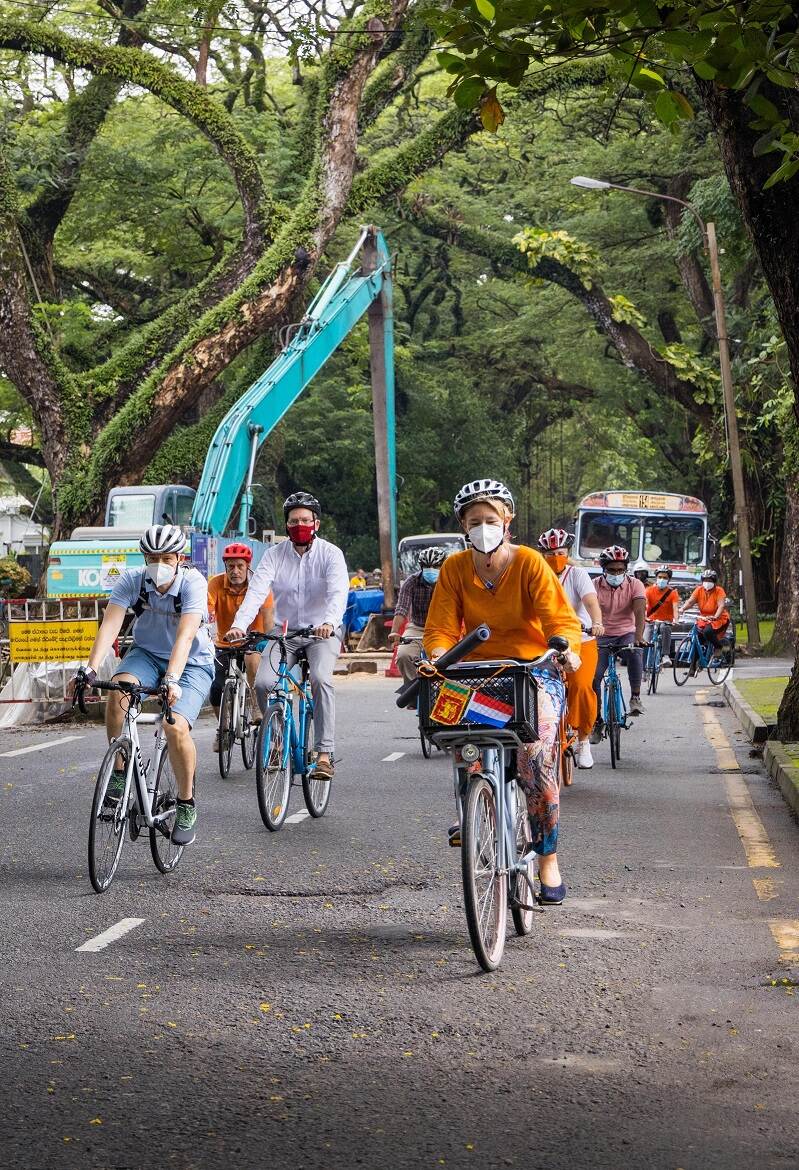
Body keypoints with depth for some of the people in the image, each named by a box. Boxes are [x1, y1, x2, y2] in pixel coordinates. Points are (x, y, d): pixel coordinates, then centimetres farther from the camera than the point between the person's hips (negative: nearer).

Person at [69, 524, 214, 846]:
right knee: (118, 689, -31)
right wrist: (90, 669, -40)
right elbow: (110, 624, -25)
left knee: (176, 727, -27)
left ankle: (186, 805, -4)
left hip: (192, 663, -3)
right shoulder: (132, 580, -15)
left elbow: (185, 636, -36)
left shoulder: (193, 582, -24)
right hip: (147, 653, 3)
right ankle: (119, 773, -15)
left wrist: (172, 680, -50)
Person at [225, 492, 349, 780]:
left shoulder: (330, 554, -8)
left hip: (322, 633, -3)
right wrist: (239, 625, -34)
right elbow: (256, 591, -16)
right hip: (285, 632, 3)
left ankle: (324, 753, -27)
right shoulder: (275, 555, -2)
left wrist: (330, 621, -46)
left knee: (321, 679, -30)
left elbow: (338, 592, -25)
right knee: (263, 683, -19)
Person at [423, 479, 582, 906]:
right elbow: (441, 627, -3)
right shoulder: (455, 568, 2)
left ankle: (548, 859, -12)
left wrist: (566, 647, -35)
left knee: (536, 753, -26)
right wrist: (439, 655, -25)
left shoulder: (529, 562, -6)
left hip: (534, 669, -3)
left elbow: (560, 618, -13)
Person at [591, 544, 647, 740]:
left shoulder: (634, 584, -10)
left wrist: (639, 636, -39)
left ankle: (635, 697, -24)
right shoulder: (596, 585, -9)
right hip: (603, 636, 1)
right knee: (594, 676, -11)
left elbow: (640, 611, -23)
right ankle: (597, 721, 4)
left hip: (627, 633, -1)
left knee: (634, 651, -35)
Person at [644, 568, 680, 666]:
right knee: (645, 643, -19)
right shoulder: (650, 590, -4)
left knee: (666, 628, -36)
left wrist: (676, 620, -38)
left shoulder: (672, 593, -5)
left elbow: (675, 607, -18)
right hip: (651, 621, 1)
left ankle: (665, 656, -32)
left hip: (666, 621, -1)